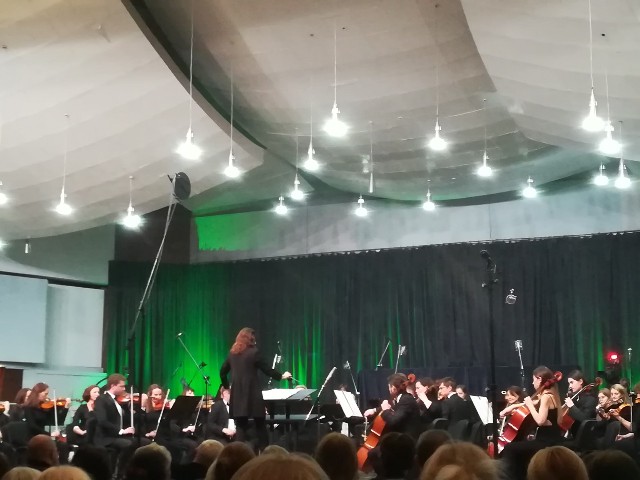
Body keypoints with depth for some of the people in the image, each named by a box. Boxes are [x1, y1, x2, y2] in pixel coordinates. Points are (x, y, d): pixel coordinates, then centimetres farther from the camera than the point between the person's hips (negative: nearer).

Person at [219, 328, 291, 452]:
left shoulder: (232, 353, 8)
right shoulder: (253, 352, -7)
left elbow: (223, 371, 15)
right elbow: (267, 369, -2)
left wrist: (227, 387, 26)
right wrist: (281, 376, 11)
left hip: (237, 395, 4)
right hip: (252, 395, -4)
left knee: (240, 427, 4)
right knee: (260, 425, 7)